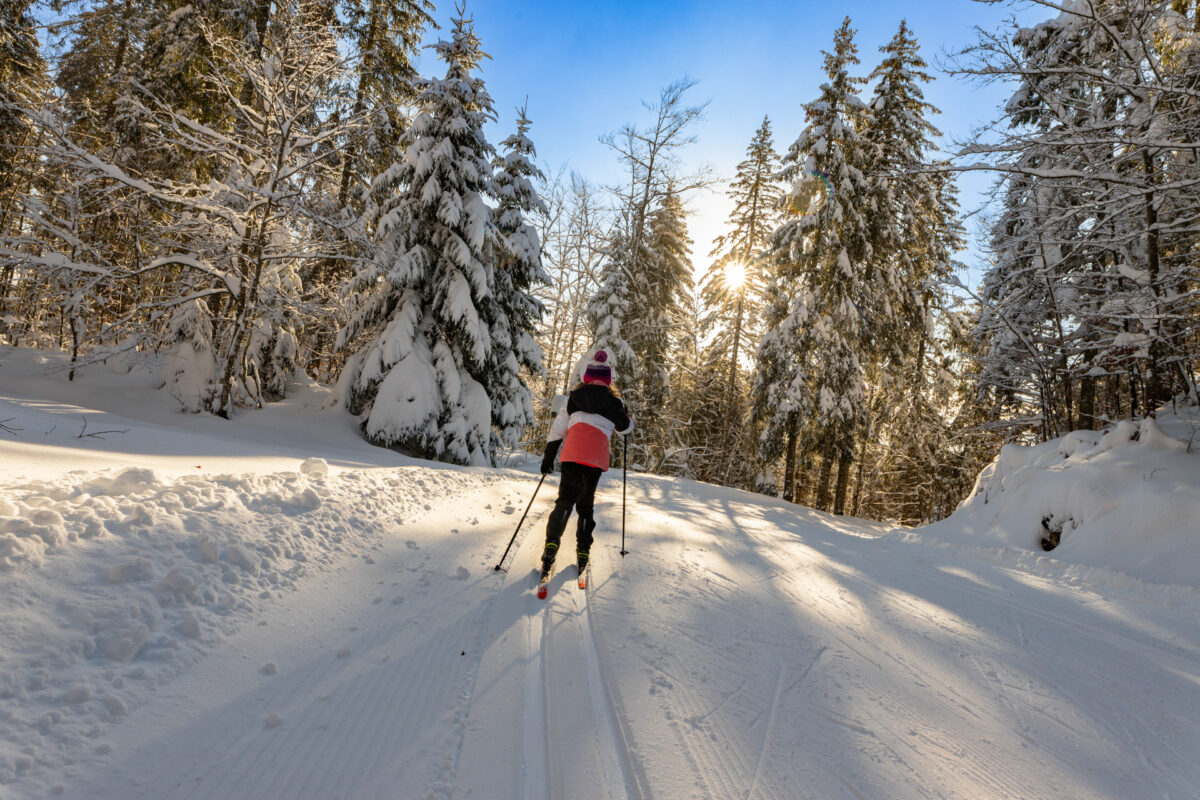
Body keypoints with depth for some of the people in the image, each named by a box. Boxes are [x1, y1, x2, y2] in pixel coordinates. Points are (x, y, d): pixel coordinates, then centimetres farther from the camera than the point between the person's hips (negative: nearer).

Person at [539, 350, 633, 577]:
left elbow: (558, 428, 11)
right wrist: (629, 417, 44)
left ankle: (552, 543, -14)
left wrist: (549, 457, 15)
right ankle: (583, 552, 12)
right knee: (586, 502, 12)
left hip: (572, 452, 0)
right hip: (597, 454, 0)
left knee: (565, 499, 4)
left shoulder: (574, 396, 15)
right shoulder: (613, 400, 12)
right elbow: (624, 427, 21)